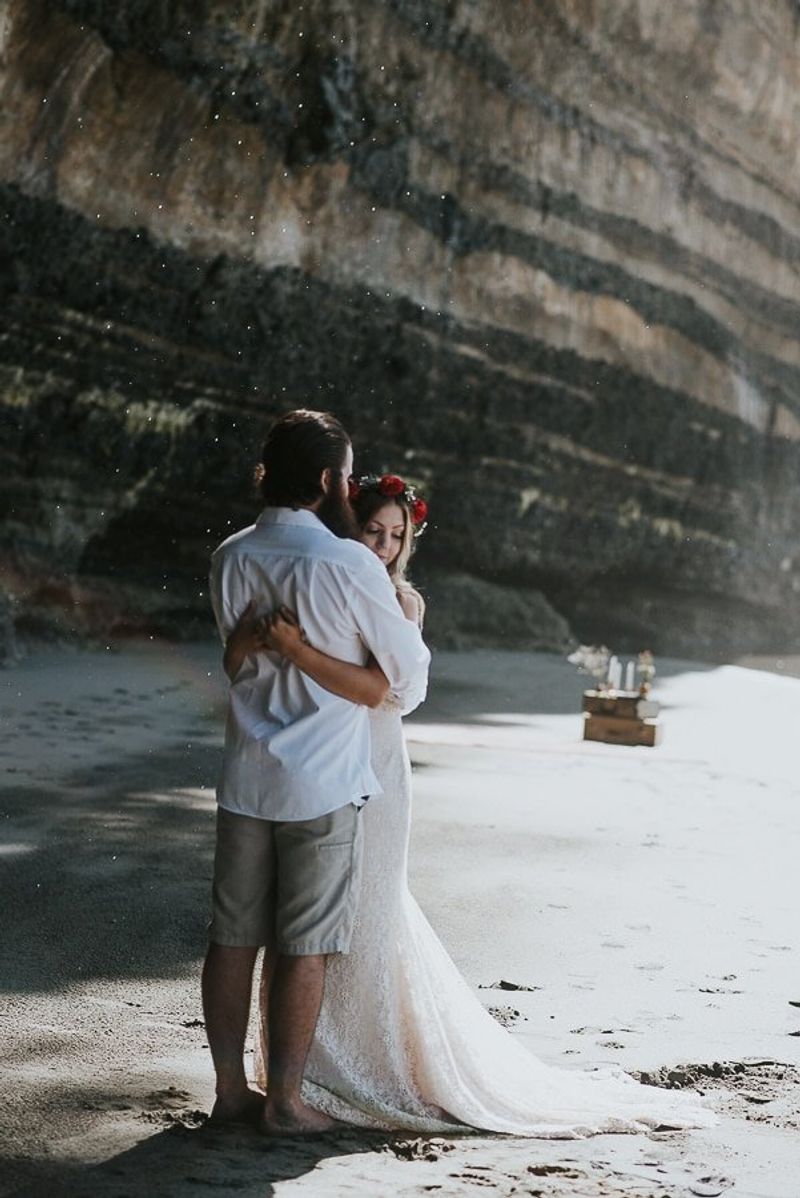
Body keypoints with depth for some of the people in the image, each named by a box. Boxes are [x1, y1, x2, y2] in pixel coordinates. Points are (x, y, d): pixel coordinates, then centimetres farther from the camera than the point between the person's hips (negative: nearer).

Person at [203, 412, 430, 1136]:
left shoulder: (230, 559, 4)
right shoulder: (349, 564, -14)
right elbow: (408, 669, -4)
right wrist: (398, 695, 17)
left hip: (244, 779, 6)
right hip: (323, 785, -6)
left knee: (233, 938, 10)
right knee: (303, 948, 2)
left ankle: (230, 1089, 18)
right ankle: (285, 1101, 8)